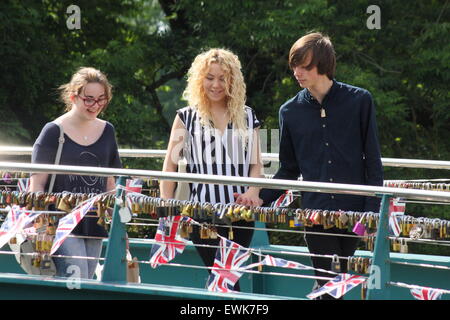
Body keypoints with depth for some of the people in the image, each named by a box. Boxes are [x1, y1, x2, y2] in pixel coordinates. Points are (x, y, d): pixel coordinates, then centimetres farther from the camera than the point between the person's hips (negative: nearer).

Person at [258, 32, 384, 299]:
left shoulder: (359, 101, 0)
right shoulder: (290, 112, 6)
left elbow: (373, 161, 1)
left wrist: (373, 211, -5)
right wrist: (259, 199, 0)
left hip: (354, 213, -1)